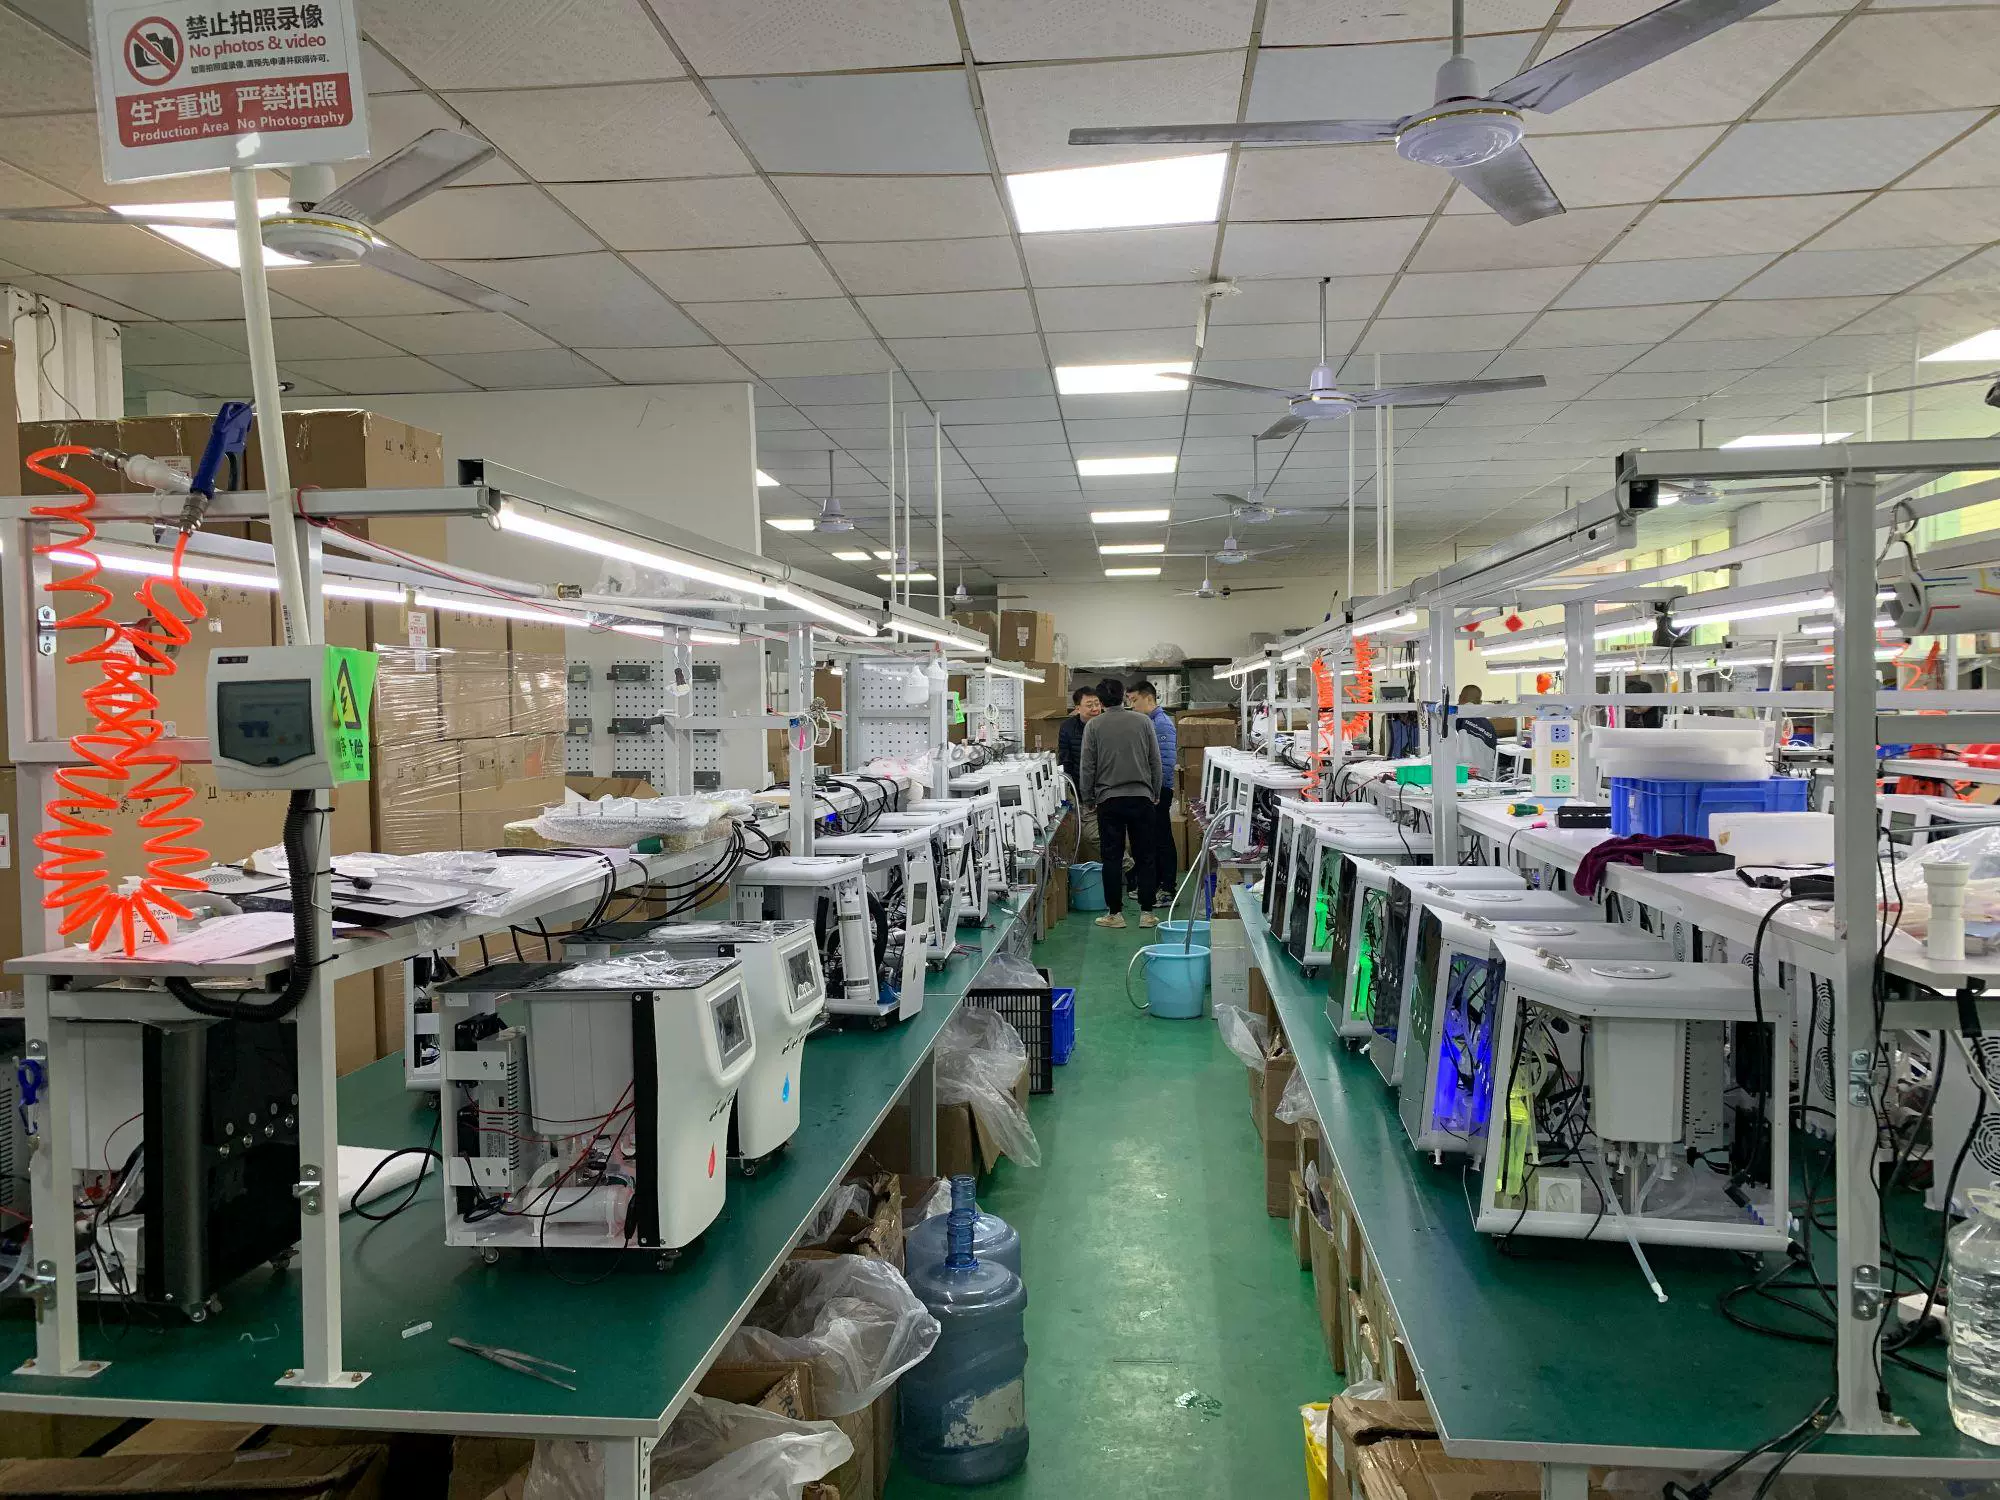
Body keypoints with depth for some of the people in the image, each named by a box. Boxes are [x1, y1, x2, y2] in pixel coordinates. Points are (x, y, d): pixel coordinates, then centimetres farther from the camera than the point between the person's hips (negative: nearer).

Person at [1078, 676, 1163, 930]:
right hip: (1141, 797, 1)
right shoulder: (1143, 723, 1)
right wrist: (1155, 794, 17)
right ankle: (1146, 912, 7)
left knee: (1112, 857, 5)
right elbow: (1155, 762, 5)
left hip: (1109, 800, -1)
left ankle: (1115, 913, 7)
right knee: (1144, 856, 7)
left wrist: (1088, 799, 10)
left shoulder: (1094, 726, -2)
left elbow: (1086, 767, -1)